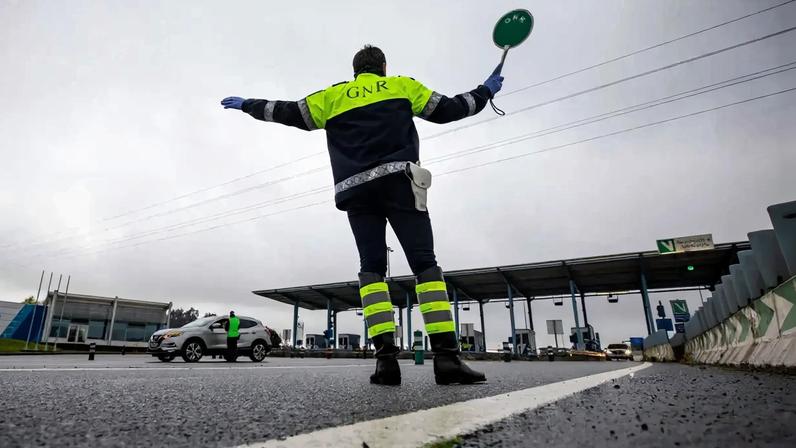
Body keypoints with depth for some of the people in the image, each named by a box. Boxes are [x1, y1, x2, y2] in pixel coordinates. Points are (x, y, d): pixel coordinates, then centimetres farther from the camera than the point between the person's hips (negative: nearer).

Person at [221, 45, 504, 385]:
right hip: (398, 181, -2)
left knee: (372, 268, 3)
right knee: (424, 263, -6)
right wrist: (485, 90, 36)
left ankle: (386, 358, -11)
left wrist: (246, 105, 37)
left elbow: (288, 112, 20)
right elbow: (446, 109, 19)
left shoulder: (333, 96, 22)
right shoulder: (402, 85, 19)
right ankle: (446, 356, -17)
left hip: (355, 190, 2)